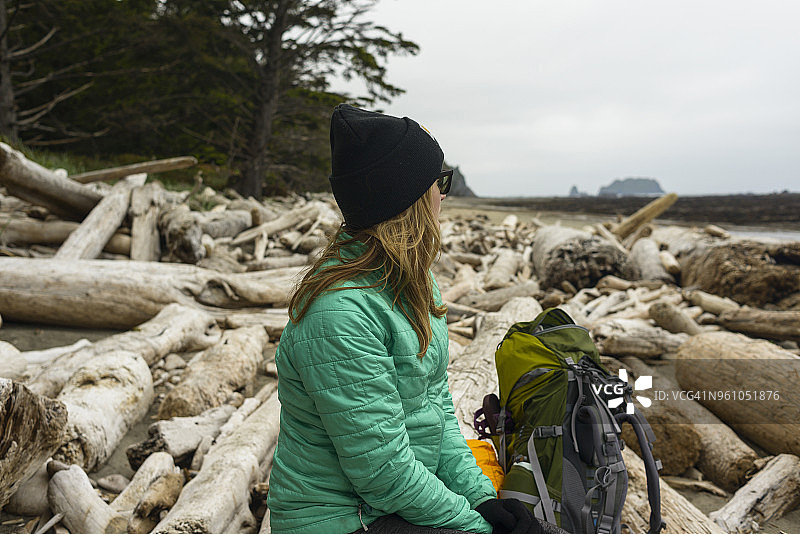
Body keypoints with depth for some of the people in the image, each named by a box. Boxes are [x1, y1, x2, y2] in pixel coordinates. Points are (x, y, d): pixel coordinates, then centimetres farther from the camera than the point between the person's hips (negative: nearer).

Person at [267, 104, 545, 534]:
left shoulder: (408, 286, 4)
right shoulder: (340, 313, -26)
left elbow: (436, 401, 7)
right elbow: (383, 472, -23)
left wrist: (479, 494, -2)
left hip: (403, 499, 8)